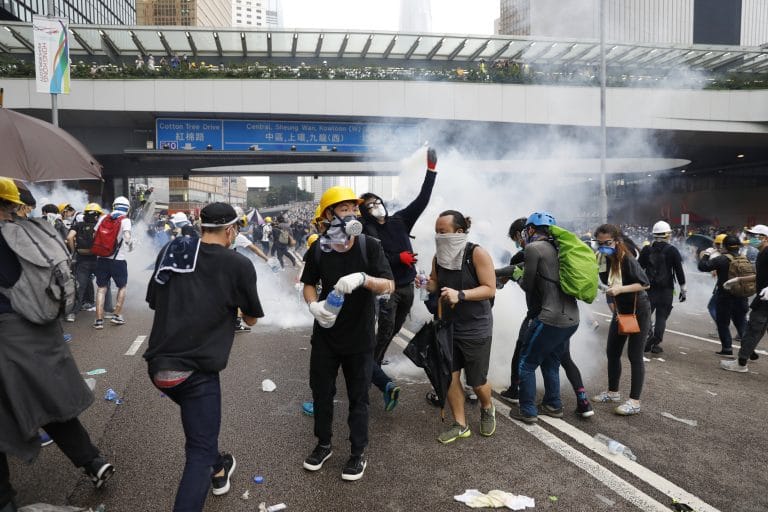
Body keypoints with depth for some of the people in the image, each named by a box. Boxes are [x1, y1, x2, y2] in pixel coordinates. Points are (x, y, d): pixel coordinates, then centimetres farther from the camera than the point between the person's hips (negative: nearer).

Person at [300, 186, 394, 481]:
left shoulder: (370, 247, -11)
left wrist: (363, 278, -34)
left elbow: (389, 286, -16)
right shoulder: (318, 250, -6)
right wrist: (313, 305, -16)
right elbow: (309, 285, 6)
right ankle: (323, 444, 38)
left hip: (359, 337, -2)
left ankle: (359, 453, 28)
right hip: (325, 335, 2)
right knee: (321, 392, 15)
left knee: (358, 397, 10)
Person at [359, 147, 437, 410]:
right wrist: (399, 258, -26)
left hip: (407, 287, 6)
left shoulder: (399, 220, 5)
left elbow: (422, 200, 1)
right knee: (385, 331, -11)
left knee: (393, 331, 16)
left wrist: (431, 170, -3)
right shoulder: (367, 232, -7)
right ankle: (382, 380, -7)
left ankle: (373, 366, 34)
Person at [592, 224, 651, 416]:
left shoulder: (627, 260, -22)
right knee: (612, 352, 11)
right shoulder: (603, 258, -4)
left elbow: (645, 284, -22)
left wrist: (620, 289, -31)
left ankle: (635, 402, 5)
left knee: (634, 355, -3)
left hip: (638, 312, -7)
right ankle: (613, 392, 27)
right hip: (620, 311, 7)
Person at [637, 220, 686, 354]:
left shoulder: (646, 249, 4)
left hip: (649, 288, 2)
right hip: (666, 289, -1)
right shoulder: (672, 250, -3)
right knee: (661, 316, 4)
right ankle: (656, 344, 0)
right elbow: (679, 271, -3)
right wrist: (683, 289, 3)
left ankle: (648, 339, -3)